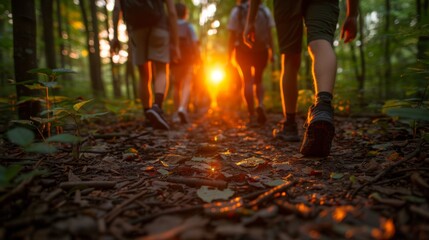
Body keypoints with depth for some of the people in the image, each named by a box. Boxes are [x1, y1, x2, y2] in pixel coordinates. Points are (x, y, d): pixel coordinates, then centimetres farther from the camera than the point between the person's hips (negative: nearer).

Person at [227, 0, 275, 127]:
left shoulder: (236, 11, 2)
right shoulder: (265, 10, 9)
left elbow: (232, 37, -3)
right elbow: (269, 34, 3)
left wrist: (229, 58, 0)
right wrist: (272, 52, 7)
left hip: (243, 51, -2)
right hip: (261, 51, 2)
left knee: (247, 82, 3)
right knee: (258, 80, 18)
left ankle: (252, 117, -4)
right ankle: (260, 105, -7)